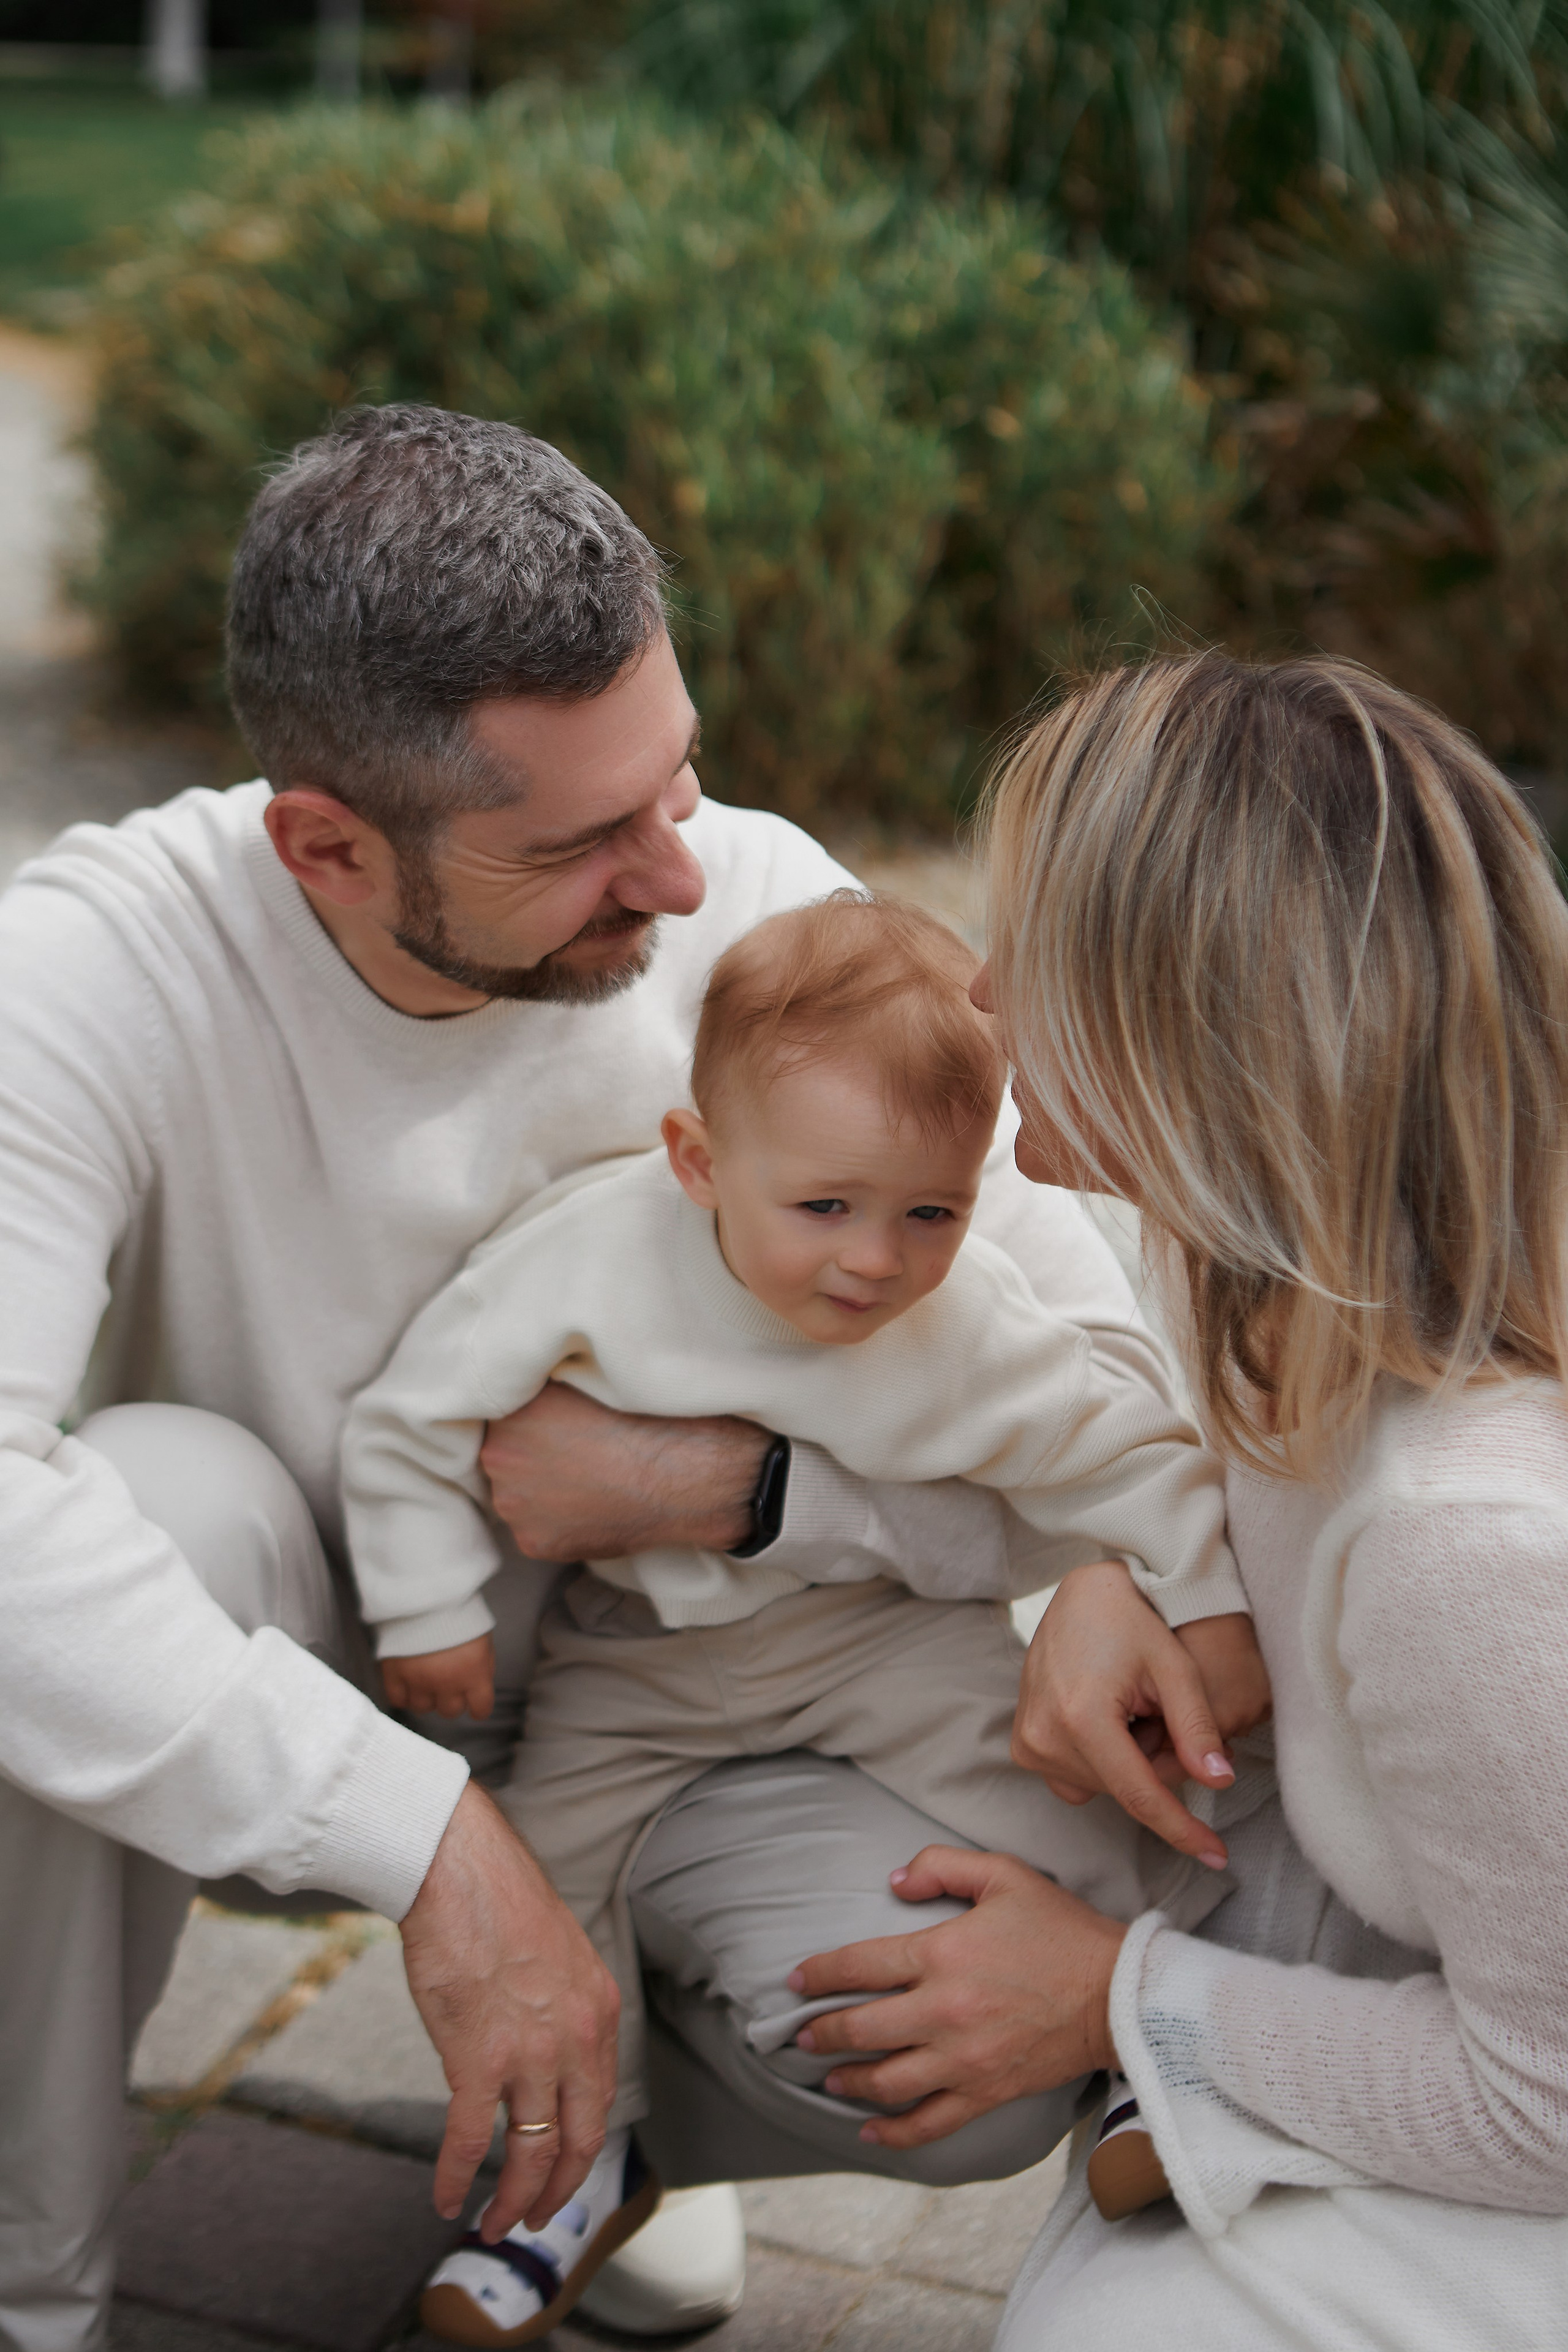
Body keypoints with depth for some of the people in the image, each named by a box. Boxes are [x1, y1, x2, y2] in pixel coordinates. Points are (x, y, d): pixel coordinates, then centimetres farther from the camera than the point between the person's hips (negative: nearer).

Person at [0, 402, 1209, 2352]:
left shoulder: (760, 913, -19)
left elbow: (1109, 1385, -15)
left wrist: (724, 1484, -29)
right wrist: (431, 1838, -43)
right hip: (260, 1714, -1)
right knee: (161, 1488, -35)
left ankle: (593, 2115, 15)